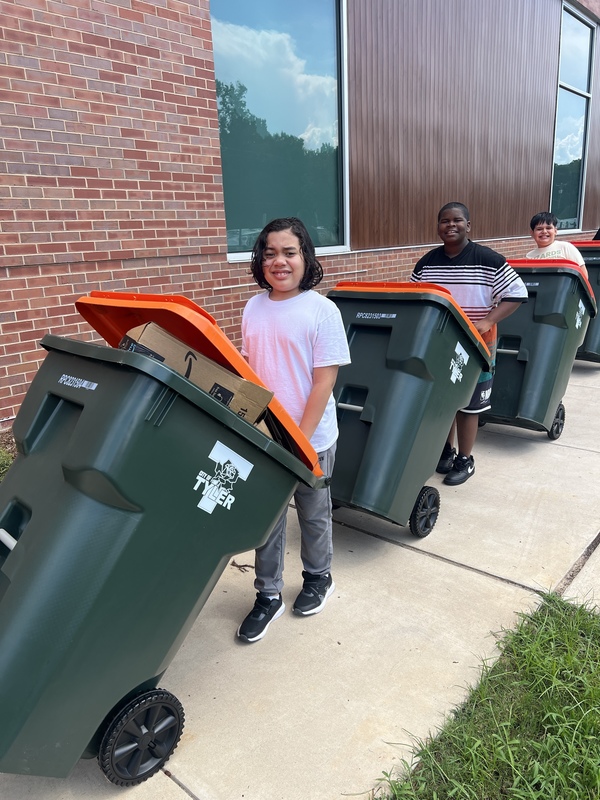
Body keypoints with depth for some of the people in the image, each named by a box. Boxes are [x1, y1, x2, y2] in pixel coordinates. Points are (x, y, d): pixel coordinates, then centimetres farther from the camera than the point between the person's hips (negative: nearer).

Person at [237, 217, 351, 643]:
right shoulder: (254, 308, 2)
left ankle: (319, 577, 41)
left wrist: (300, 438, -17)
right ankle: (268, 595, 30)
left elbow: (324, 380, -14)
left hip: (311, 438, -4)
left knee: (314, 514, 17)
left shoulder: (322, 310, -12)